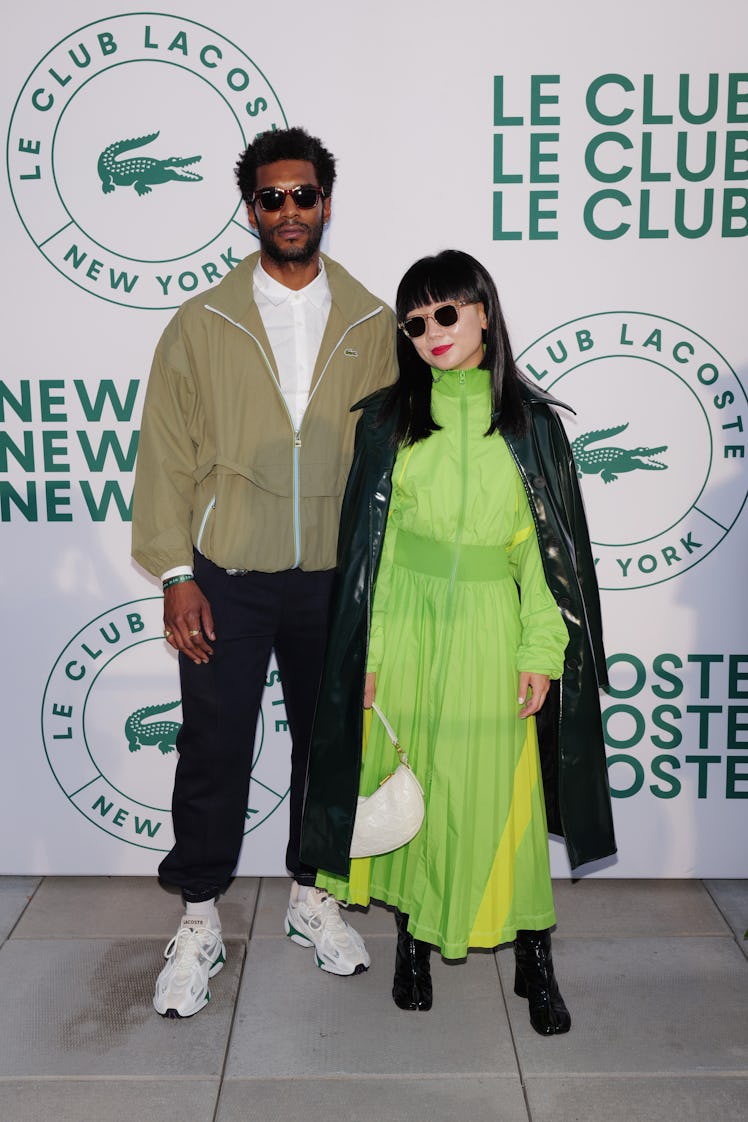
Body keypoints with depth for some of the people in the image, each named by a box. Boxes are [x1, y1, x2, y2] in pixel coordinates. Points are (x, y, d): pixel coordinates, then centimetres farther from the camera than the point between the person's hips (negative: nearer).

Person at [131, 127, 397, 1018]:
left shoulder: (372, 325, 4)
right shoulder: (201, 324, 1)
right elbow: (166, 456, -1)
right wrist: (175, 577, -7)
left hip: (334, 577, 2)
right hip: (226, 577, -1)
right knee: (213, 751, 6)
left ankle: (309, 895, 35)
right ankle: (199, 920, 25)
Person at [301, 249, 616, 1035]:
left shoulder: (530, 422, 1)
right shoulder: (388, 419, 2)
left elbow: (549, 545, 1)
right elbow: (366, 540, 2)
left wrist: (541, 652, -5)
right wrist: (365, 651, -2)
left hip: (489, 629, -1)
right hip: (404, 626, 1)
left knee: (499, 789, 4)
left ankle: (533, 960, 21)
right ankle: (413, 941, 29)